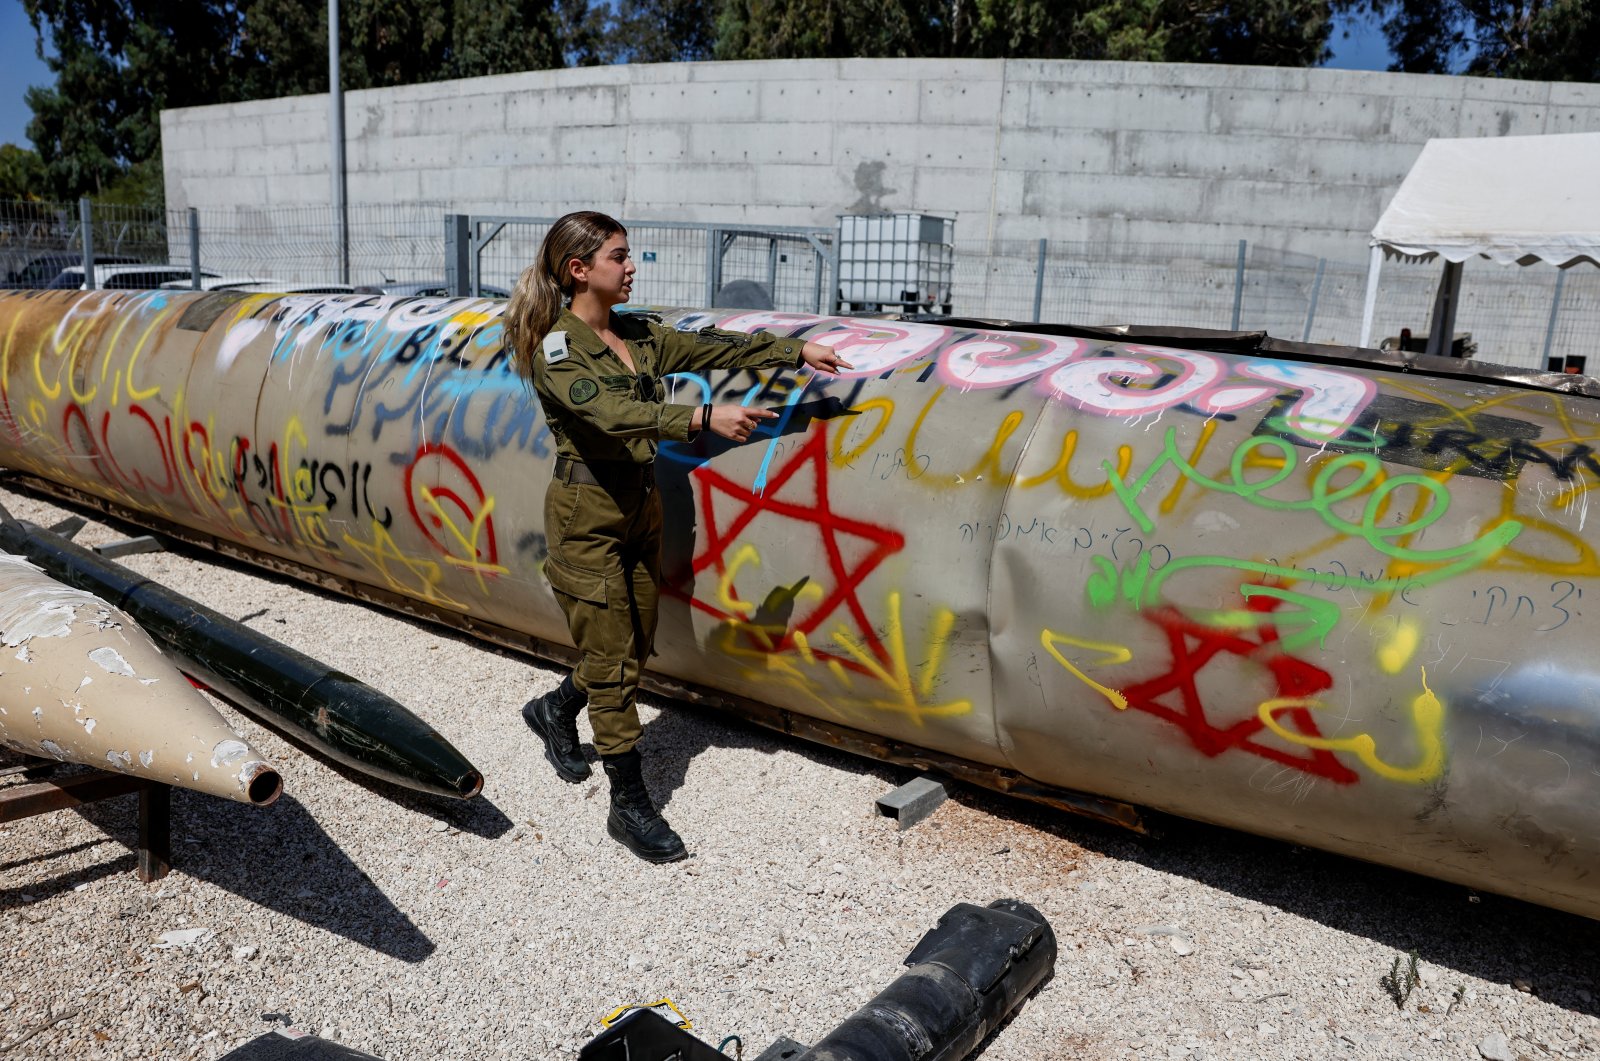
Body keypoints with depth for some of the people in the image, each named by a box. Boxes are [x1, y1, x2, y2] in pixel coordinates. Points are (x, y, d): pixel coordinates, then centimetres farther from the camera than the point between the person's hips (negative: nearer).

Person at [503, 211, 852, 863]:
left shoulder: (638, 336, 8)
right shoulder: (556, 348, -15)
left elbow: (712, 346, 6)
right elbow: (613, 412, -31)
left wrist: (796, 351, 1)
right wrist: (705, 417, -40)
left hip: (640, 509, 8)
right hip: (587, 517, -7)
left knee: (632, 652, 16)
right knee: (612, 666, 0)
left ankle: (555, 712, 45)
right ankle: (631, 809, 13)